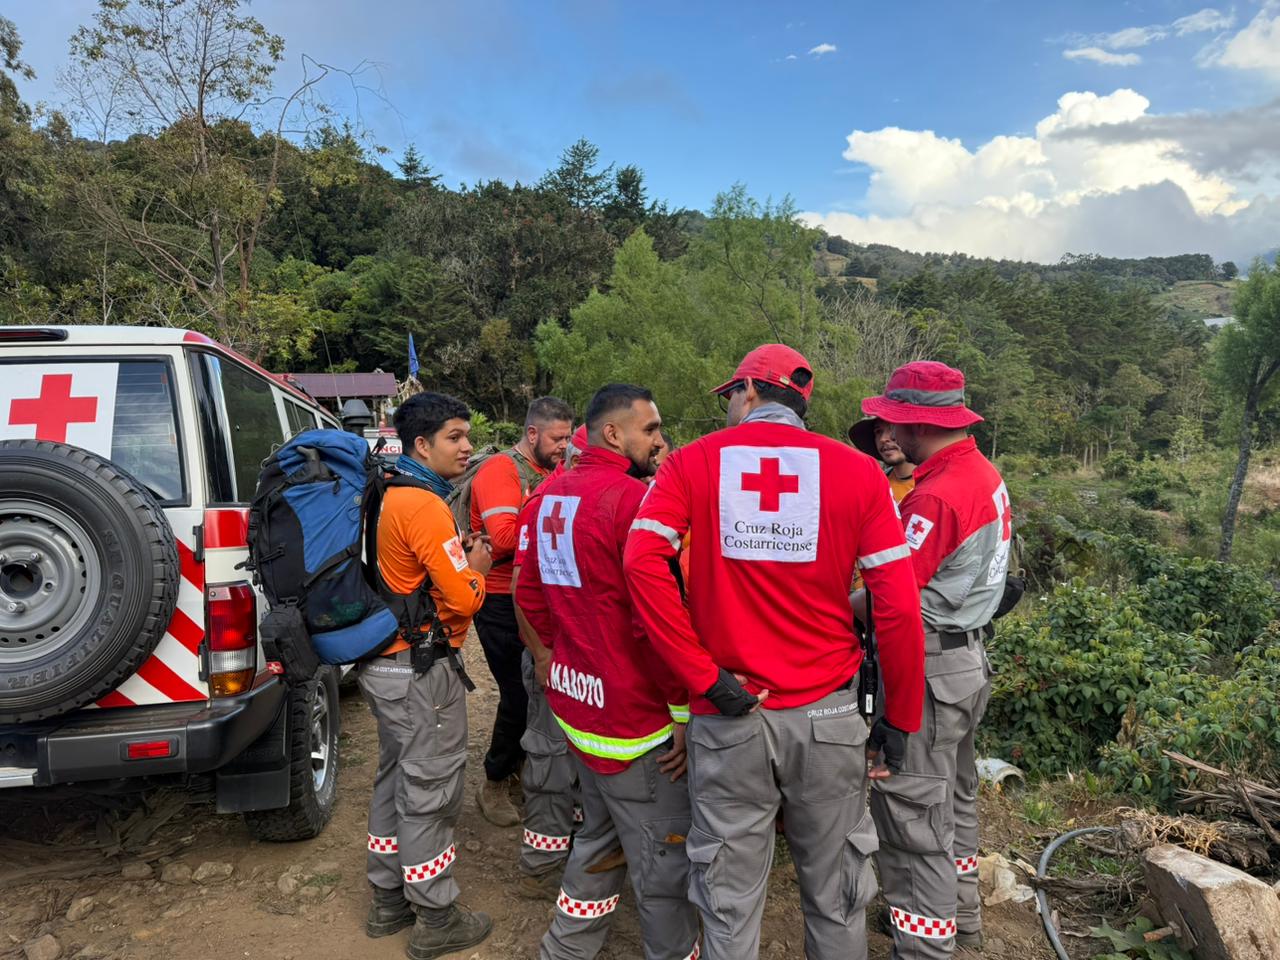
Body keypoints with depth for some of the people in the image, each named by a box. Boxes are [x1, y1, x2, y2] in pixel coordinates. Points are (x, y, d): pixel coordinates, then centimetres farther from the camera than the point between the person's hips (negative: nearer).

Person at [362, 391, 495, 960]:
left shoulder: (390, 496, 9)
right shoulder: (425, 506, -21)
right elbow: (463, 599, -21)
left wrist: (458, 556, 6)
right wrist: (476, 567, -3)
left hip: (386, 663, 10)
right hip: (421, 673, -10)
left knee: (395, 780, 20)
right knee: (429, 792, 2)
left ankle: (389, 901, 35)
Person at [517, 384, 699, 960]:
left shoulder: (551, 496, 8)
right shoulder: (632, 497, -18)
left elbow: (531, 594, 15)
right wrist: (683, 708, -13)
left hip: (574, 697, 9)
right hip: (633, 714, -9)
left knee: (601, 835, 25)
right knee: (663, 859, 6)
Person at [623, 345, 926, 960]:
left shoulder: (691, 462, -2)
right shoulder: (857, 471, -2)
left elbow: (643, 562, -17)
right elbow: (899, 604, -6)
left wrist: (702, 676, -13)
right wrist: (900, 718, 3)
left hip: (727, 715, 0)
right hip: (827, 712, 1)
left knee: (729, 897, 16)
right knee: (834, 892, 19)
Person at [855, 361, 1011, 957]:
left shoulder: (937, 496, -25)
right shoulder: (985, 474, 5)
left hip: (928, 672, -10)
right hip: (969, 658, 10)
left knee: (914, 820, 3)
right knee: (954, 798, 24)